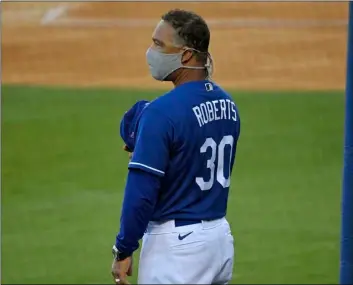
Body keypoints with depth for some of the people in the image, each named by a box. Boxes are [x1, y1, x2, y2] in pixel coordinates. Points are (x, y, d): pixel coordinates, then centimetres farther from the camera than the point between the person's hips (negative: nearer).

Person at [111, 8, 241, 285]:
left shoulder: (162, 111, -18)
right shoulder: (227, 104, 7)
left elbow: (141, 192, -19)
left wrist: (123, 250, -11)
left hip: (176, 242, -8)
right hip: (220, 236, 8)